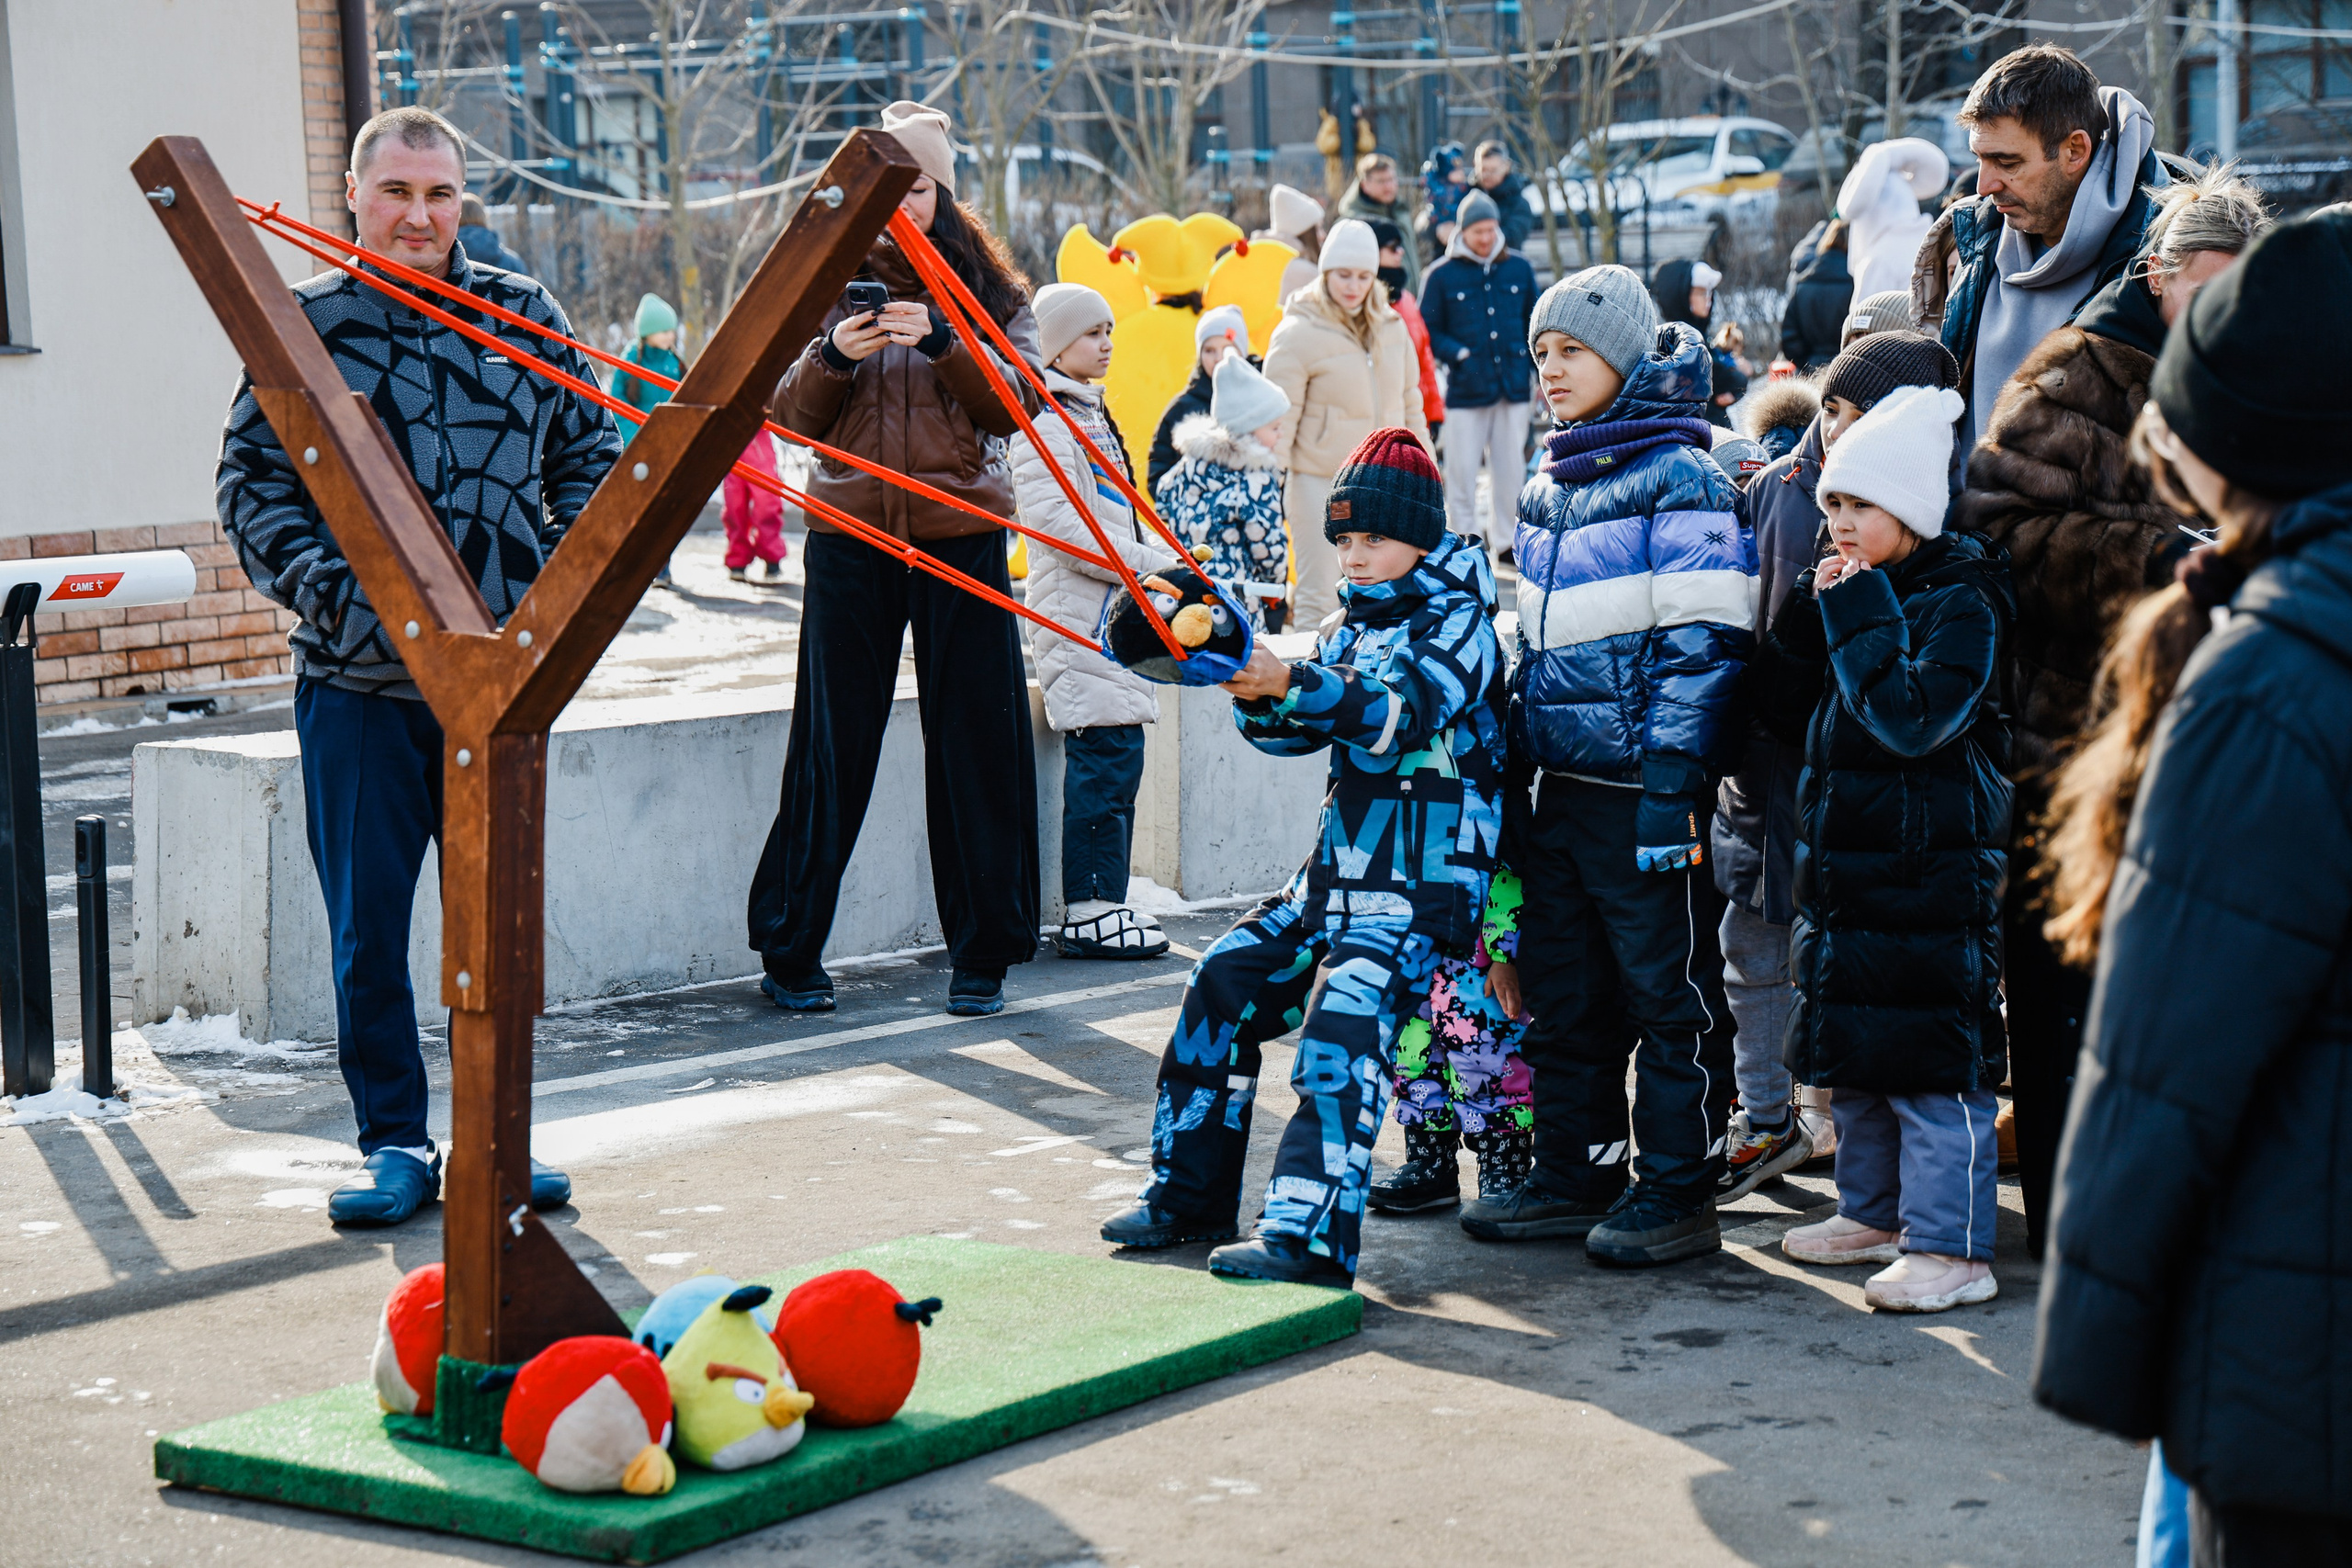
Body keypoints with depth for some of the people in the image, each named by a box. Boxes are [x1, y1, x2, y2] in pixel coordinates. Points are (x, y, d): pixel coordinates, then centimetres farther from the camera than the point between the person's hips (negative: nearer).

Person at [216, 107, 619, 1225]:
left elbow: (588, 457, 13)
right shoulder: (304, 324, 2)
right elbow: (250, 482, 0)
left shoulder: (522, 314, 7)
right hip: (357, 680, -2)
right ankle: (393, 1142, 15)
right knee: (368, 926, 2)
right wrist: (327, 586, -14)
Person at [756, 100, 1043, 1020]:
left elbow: (1016, 403, -7)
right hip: (851, 536, 0)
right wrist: (832, 356, -18)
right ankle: (789, 951, 13)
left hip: (963, 537, 0)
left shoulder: (987, 285, 7)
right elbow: (791, 417, 1)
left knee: (976, 745, 0)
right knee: (833, 746, 3)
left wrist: (940, 342, -22)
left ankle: (983, 954, 9)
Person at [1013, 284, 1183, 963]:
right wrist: (1148, 566, -19)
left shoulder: (1090, 411, 21)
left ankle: (1101, 903, 15)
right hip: (1077, 609, -10)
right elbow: (1053, 519, -20)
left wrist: (1167, 558, 14)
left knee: (1117, 755, 9)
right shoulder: (1044, 418, -11)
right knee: (1105, 754, -12)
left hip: (1115, 605, 10)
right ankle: (1087, 914, -8)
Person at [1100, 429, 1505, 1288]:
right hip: (1337, 871, 8)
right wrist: (1255, 689, -15)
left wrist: (1293, 684, -38)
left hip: (1425, 882, -8)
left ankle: (1309, 1234, -32)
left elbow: (1399, 713, -25)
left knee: (1344, 1018, -25)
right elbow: (1291, 731, 8)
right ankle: (1189, 1192, 14)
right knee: (1224, 979, 3)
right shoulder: (1356, 625, 16)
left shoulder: (1459, 621, -7)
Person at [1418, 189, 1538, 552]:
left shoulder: (1519, 269, 8)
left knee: (1512, 468, 7)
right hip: (1466, 389, -3)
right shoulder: (1442, 275, -1)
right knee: (1462, 471, -2)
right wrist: (1459, 355, -12)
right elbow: (1428, 331, 2)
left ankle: (1507, 542, 19)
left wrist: (1540, 372, 9)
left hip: (1513, 386, 3)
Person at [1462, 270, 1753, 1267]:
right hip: (1554, 781, 8)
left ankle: (1678, 1193, 8)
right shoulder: (1547, 488, 15)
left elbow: (1703, 642, -15)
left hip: (1641, 780, -8)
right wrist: (1517, 767, 19)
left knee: (1669, 994, 1)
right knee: (1561, 993, 13)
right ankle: (1573, 1175, 23)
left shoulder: (1679, 480, -9)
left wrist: (1672, 780, -20)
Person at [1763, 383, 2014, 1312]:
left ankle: (1952, 1246, -1)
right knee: (1850, 1051, 16)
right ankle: (1874, 1213, 29)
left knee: (1934, 1062, -6)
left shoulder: (1961, 601, -12)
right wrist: (1815, 610, 1)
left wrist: (1860, 615, -19)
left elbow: (1915, 717, -23)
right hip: (1843, 866, 9)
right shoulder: (1857, 593, 11)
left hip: (1931, 869, -9)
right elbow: (1791, 697, 15)